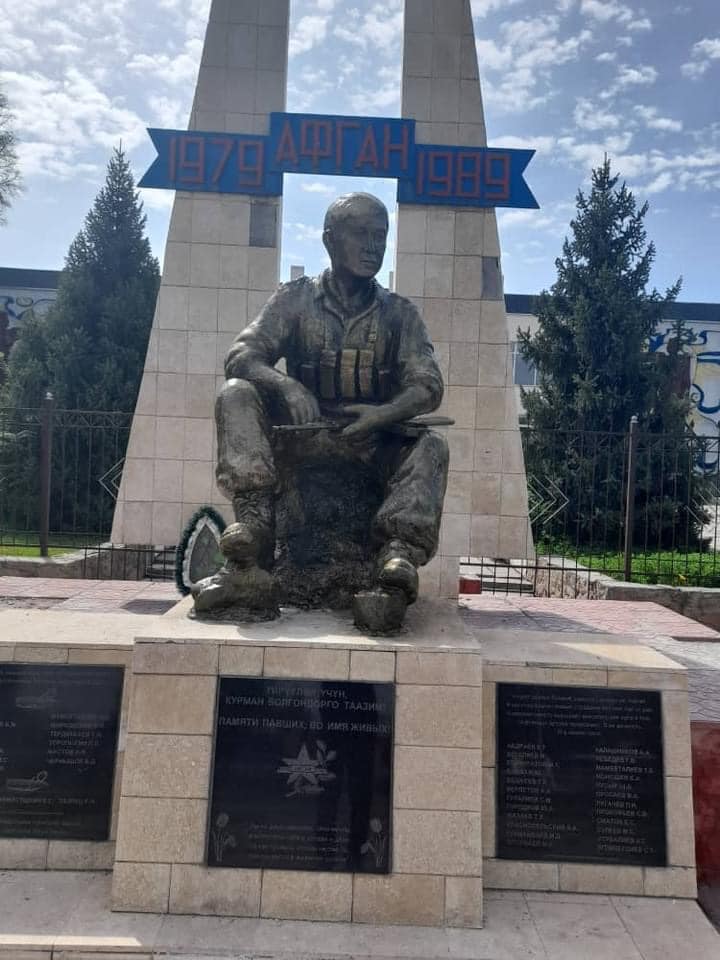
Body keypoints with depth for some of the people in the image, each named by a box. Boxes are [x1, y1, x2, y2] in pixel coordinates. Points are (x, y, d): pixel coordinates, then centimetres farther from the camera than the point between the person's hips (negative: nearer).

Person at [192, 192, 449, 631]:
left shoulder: (400, 313, 6)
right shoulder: (296, 298, 5)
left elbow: (428, 385, -5)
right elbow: (242, 355, -6)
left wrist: (384, 413, -28)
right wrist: (286, 385, -29)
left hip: (372, 442, 1)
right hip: (303, 435, 0)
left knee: (431, 446, -28)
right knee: (236, 395, -23)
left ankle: (397, 564, -46)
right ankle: (253, 523, -40)